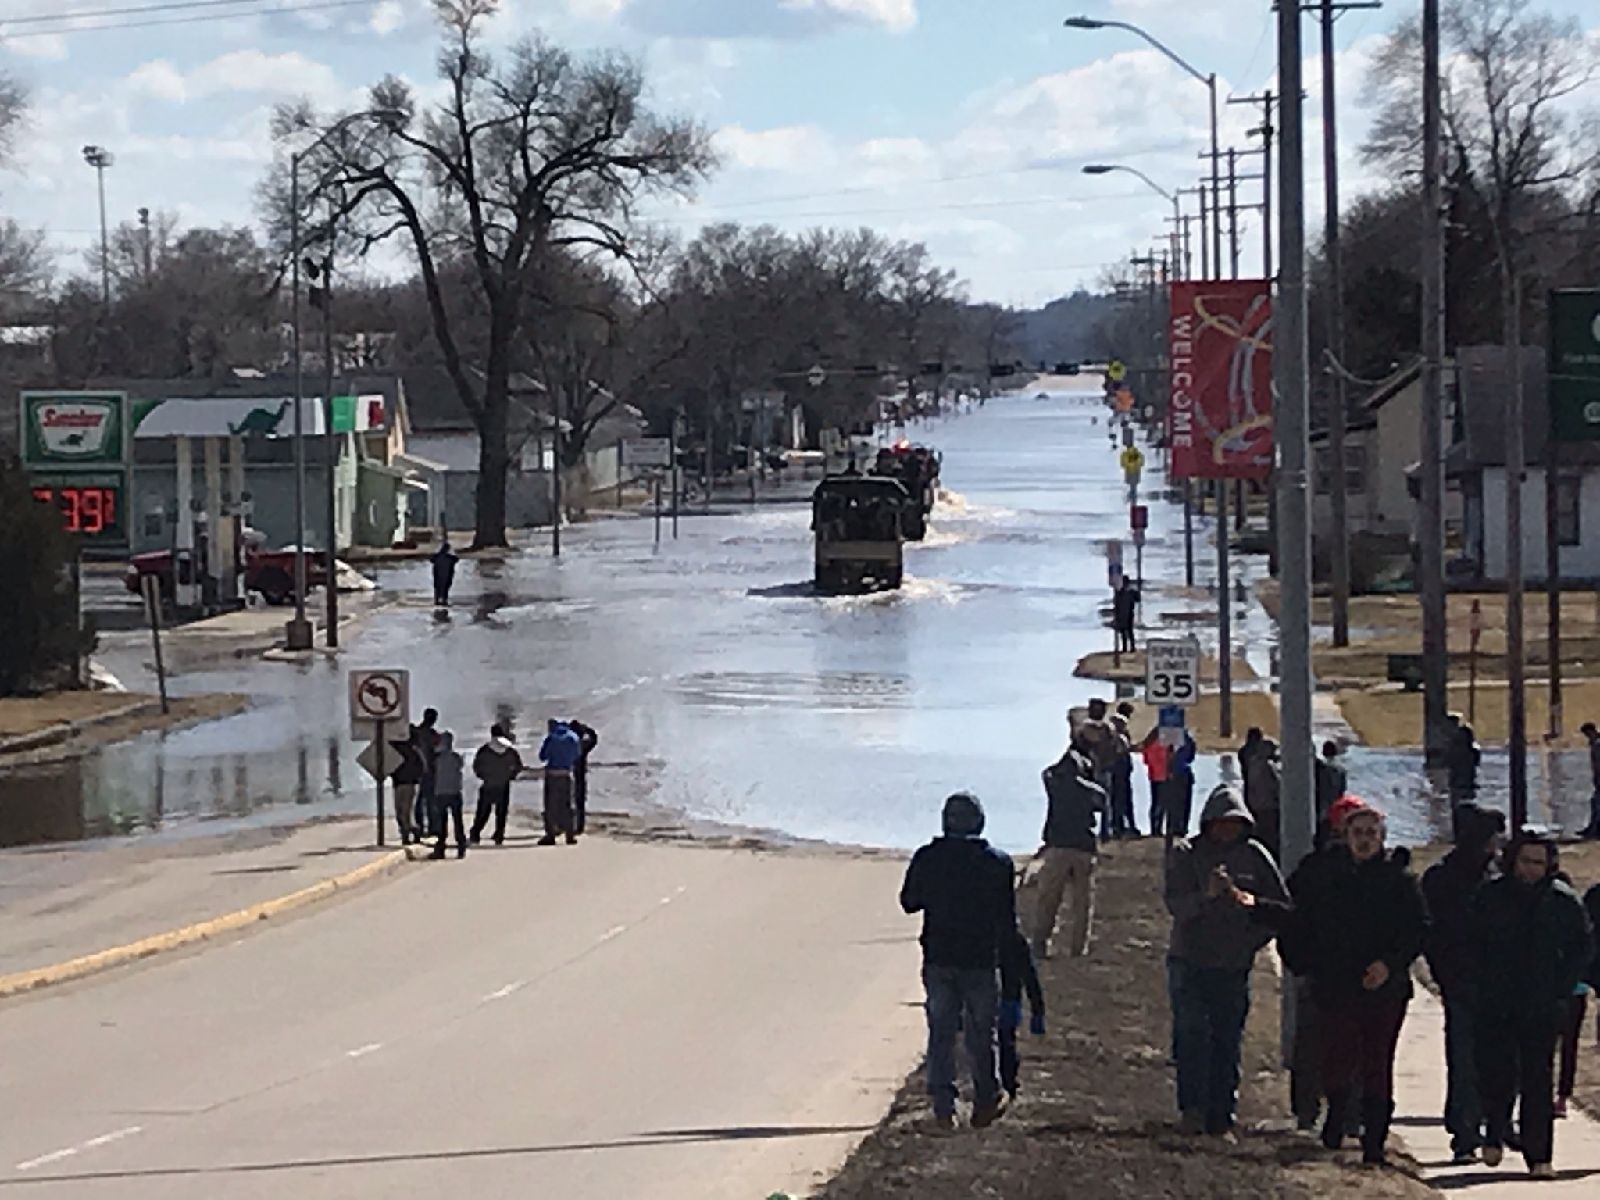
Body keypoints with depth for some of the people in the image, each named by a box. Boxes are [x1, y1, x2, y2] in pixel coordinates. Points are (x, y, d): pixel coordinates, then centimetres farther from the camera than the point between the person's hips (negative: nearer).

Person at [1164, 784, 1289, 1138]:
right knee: (1192, 1034, -15)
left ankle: (1221, 1119, 9)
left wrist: (1255, 939, 2)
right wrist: (1206, 895, -29)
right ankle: (1193, 1109, -16)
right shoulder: (1186, 854, 0)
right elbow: (1175, 903, -12)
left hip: (1234, 966, 2)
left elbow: (1282, 907, 12)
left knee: (1228, 1042, 3)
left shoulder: (1254, 856, 5)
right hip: (1190, 962, -2)